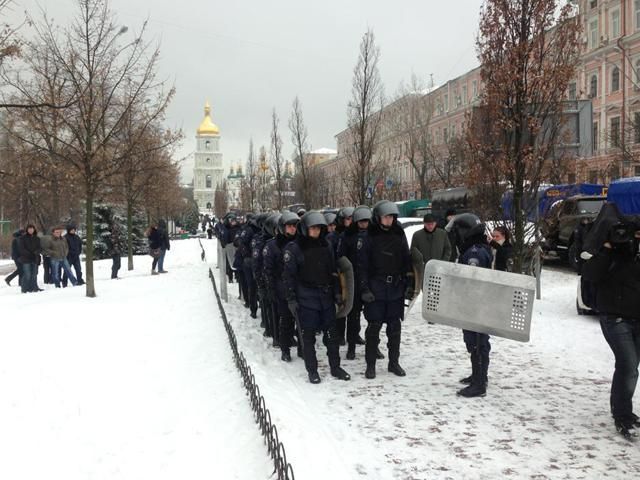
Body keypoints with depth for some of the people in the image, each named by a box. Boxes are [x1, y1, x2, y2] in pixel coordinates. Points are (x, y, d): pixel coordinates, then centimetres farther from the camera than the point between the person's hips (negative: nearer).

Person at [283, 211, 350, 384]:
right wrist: (291, 299, -12)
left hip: (326, 297, 5)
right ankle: (312, 370, 14)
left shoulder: (325, 246, 10)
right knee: (308, 335, 3)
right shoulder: (294, 248, -7)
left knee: (332, 333, 8)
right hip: (306, 298, -5)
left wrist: (337, 292, 11)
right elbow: (288, 276, -8)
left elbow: (333, 271, 16)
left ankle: (335, 367, 20)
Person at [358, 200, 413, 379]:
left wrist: (409, 285, 5)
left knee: (395, 327, 9)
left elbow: (407, 262, 10)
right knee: (374, 326, 1)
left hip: (396, 289, 4)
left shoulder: (399, 235, 7)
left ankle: (394, 362, 20)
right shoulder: (368, 237, -5)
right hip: (375, 289, -3)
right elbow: (362, 265, -6)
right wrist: (364, 289, -12)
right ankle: (370, 364, 11)